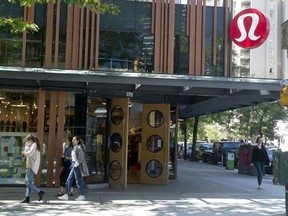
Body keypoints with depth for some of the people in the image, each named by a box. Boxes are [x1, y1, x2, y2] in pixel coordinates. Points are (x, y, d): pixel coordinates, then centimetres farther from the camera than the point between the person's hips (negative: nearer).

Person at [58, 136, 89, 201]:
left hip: (77, 166, -10)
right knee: (69, 180, 8)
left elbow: (81, 157, -21)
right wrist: (72, 164, 17)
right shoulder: (74, 148, 15)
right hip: (74, 166, 10)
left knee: (78, 181, -3)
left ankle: (81, 195, 6)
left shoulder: (78, 148, -12)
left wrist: (77, 164, -21)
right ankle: (66, 195, 11)